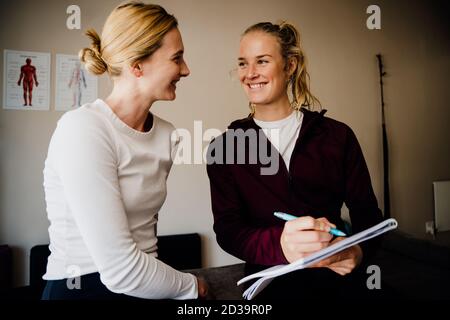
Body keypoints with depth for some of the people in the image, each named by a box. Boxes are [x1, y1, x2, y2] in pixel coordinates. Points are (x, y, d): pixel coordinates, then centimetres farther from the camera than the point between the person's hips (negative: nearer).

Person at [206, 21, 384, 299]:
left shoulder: (337, 135, 0)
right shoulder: (225, 147, 0)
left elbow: (367, 212, 4)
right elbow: (227, 230, -7)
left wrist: (358, 250, -17)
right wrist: (279, 245, -26)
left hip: (339, 280, 2)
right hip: (270, 286, -1)